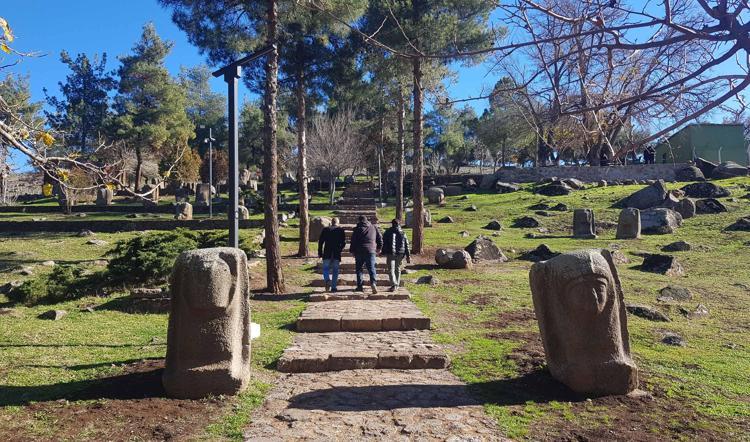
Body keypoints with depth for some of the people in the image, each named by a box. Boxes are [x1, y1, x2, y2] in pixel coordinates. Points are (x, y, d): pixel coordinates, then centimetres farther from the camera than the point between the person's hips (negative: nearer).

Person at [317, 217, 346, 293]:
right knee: (335, 270, 8)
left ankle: (327, 280, -19)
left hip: (327, 253, 0)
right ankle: (333, 287, 7)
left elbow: (321, 242, 3)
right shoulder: (341, 230, 4)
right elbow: (344, 242, -1)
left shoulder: (325, 229, 6)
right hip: (337, 254, 0)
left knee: (326, 268, 9)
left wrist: (320, 253, 7)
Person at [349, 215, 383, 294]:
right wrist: (379, 248, 23)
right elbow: (380, 238, 11)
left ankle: (360, 286, 7)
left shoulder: (357, 229, 3)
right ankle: (373, 282, -23)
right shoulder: (373, 228, 9)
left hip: (359, 251, -1)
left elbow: (353, 241, 1)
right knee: (371, 268, 1)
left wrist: (352, 251, 10)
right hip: (371, 251, 1)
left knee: (359, 268, 10)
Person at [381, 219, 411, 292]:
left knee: (391, 269, -5)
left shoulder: (387, 232, -1)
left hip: (390, 253, -3)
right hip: (400, 254, 3)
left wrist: (384, 253, 10)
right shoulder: (402, 233, 6)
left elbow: (384, 243, 0)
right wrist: (408, 256, 7)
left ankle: (393, 284, -23)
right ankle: (397, 284, 24)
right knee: (398, 269, 17)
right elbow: (406, 245, 5)